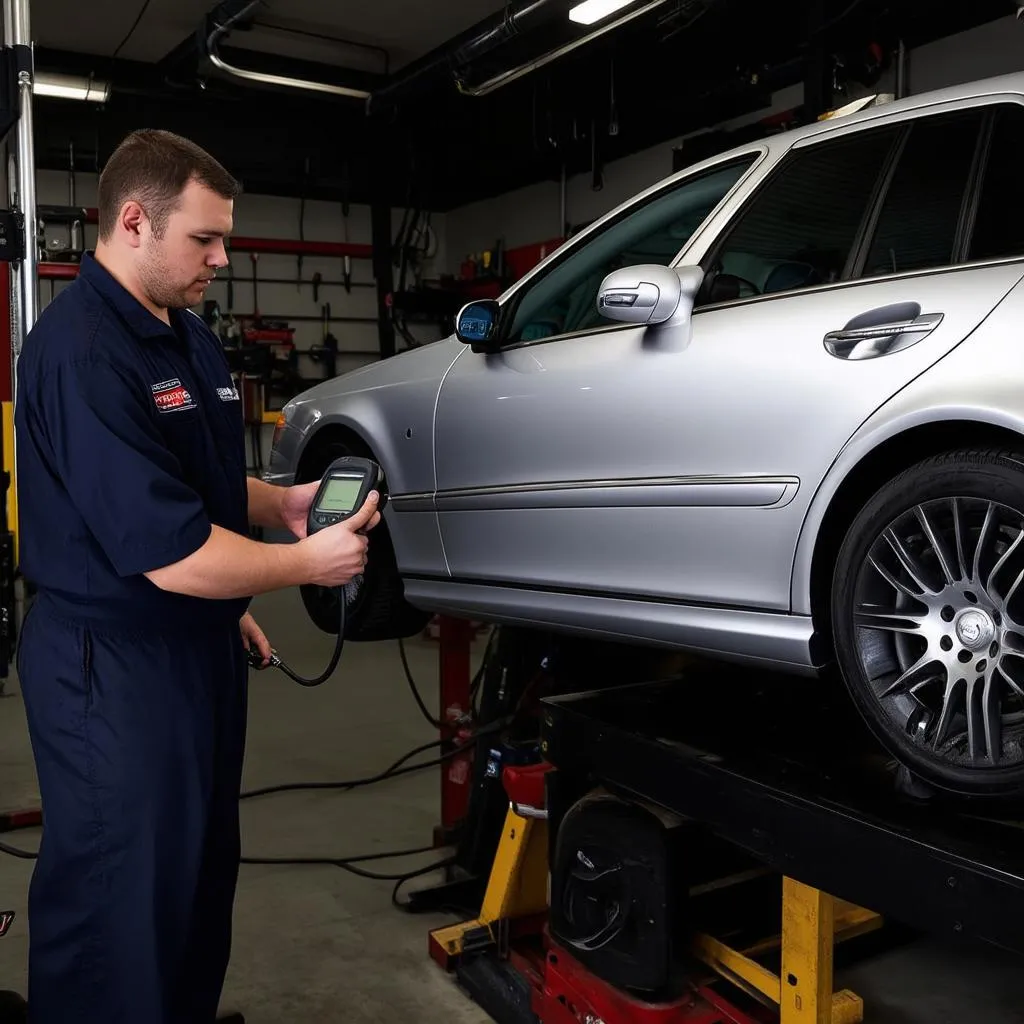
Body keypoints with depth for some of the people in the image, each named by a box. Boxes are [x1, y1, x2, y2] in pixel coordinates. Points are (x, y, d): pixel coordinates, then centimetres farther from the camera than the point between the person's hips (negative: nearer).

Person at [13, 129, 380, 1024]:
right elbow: (167, 555, -26)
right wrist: (305, 563, -14)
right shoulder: (81, 352, -22)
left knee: (201, 880, 23)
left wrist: (281, 502, 4)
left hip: (196, 645, 10)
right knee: (116, 917, 5)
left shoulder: (189, 338, 11)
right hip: (113, 670, -9)